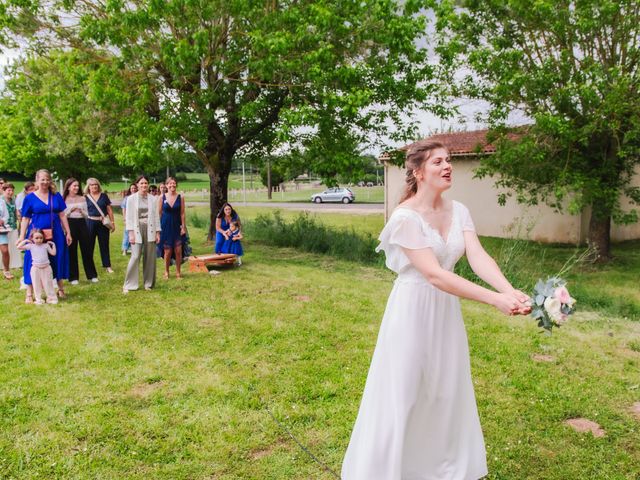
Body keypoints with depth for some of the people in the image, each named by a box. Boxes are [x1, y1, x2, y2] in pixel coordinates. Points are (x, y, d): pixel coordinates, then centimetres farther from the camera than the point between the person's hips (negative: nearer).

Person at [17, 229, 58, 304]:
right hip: (36, 268, 0)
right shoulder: (31, 246, -1)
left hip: (46, 268, 0)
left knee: (48, 284, 6)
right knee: (37, 285, 5)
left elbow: (53, 253, 2)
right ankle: (38, 300, 14)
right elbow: (19, 247, -4)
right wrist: (25, 241, -2)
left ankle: (51, 298, 15)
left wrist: (53, 244, 2)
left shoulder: (46, 245, 1)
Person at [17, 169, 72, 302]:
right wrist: (22, 236, -6)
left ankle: (61, 289, 24)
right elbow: (25, 219, 0)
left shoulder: (56, 196, 4)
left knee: (57, 260, 10)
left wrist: (68, 233, 5)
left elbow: (62, 215, 7)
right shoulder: (30, 198, -1)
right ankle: (29, 294, 9)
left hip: (55, 234, 2)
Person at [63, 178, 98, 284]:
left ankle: (92, 275, 15)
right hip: (70, 224, -2)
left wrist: (81, 211, -11)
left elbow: (87, 215, 9)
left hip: (82, 224, 3)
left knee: (87, 250, 6)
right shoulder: (64, 200, -1)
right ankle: (73, 277, 13)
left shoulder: (82, 198, 7)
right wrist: (71, 210, -16)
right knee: (71, 251, 4)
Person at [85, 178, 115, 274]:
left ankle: (107, 266, 11)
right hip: (90, 223, 0)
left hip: (103, 223, 0)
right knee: (89, 245, 6)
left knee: (104, 245, 5)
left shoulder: (104, 196, 5)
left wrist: (112, 222, 3)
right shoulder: (85, 197, 3)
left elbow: (109, 210, 7)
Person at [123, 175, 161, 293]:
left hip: (150, 230, 2)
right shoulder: (131, 198, 1)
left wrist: (157, 233, 4)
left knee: (150, 257, 5)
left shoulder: (152, 199, 6)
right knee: (135, 257, -8)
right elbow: (129, 217, 0)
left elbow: (156, 216, 8)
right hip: (137, 229, -2)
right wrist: (131, 233, -7)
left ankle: (148, 283, 17)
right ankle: (128, 285, 0)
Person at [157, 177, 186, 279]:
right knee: (167, 251, 3)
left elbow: (182, 213, 1)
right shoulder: (162, 197, 0)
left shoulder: (180, 197, 0)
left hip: (177, 226, 0)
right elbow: (158, 213, 3)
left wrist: (183, 227, -3)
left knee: (178, 250, -2)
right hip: (165, 226, 0)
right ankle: (166, 272, 20)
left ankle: (178, 272, 13)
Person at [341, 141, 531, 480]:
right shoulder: (406, 217, -20)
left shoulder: (458, 211, 1)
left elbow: (478, 256, -12)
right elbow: (433, 274, -26)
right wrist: (494, 299, -32)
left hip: (446, 311, 7)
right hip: (413, 311, -6)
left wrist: (510, 290, -31)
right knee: (404, 393, 5)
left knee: (447, 391, 18)